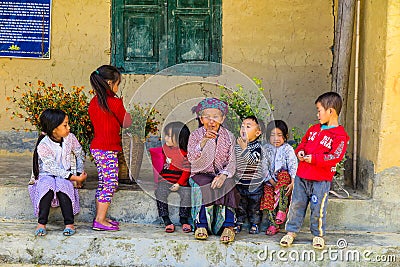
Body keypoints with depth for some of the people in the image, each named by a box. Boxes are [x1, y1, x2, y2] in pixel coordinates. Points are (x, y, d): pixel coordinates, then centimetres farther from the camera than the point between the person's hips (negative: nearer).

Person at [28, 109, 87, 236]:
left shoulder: (70, 138, -4)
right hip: (46, 175, -2)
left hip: (65, 175, 2)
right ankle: (41, 223, -25)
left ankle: (69, 223, -26)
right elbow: (53, 169, -20)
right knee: (48, 187, -36)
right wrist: (75, 178, -23)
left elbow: (80, 154, 14)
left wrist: (80, 172, 2)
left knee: (63, 186, -33)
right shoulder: (43, 146, -18)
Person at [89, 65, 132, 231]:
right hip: (108, 148, -9)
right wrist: (122, 106, 12)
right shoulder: (115, 102, -13)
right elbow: (127, 123, -1)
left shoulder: (94, 102, 9)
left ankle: (100, 217, 21)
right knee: (111, 183, -4)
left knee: (103, 183, 15)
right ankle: (100, 221, -5)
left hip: (96, 147, 9)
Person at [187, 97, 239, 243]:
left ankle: (228, 226, -31)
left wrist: (223, 175, -24)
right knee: (205, 187, -33)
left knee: (227, 185, -31)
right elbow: (191, 158, -16)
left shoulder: (228, 136, 5)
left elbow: (232, 162, -2)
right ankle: (201, 225, -26)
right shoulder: (196, 135, 2)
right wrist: (204, 141, -30)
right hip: (200, 174, -1)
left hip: (221, 174, 1)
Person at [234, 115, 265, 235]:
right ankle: (238, 224, 22)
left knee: (254, 207, 9)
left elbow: (252, 160, -28)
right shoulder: (237, 146, 3)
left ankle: (254, 225, 24)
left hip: (254, 184, -3)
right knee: (239, 206, 10)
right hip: (239, 183, 4)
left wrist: (244, 148, -38)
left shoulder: (257, 146, -12)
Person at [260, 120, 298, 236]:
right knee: (267, 195, -23)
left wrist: (292, 183, -23)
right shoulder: (266, 149, 5)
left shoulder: (288, 149, -2)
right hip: (270, 180, 2)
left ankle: (282, 210, -34)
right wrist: (271, 181, -12)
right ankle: (273, 224, -16)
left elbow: (293, 166, -10)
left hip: (284, 178, -2)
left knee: (283, 176, -34)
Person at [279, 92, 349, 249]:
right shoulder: (313, 129, 13)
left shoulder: (340, 136, -9)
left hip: (321, 179, -6)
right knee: (296, 204, 9)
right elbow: (303, 143, 24)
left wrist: (314, 158, -20)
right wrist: (300, 152, 2)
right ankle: (291, 232, 20)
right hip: (302, 176, 6)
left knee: (318, 208, 1)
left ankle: (318, 235, 19)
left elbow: (335, 157, -17)